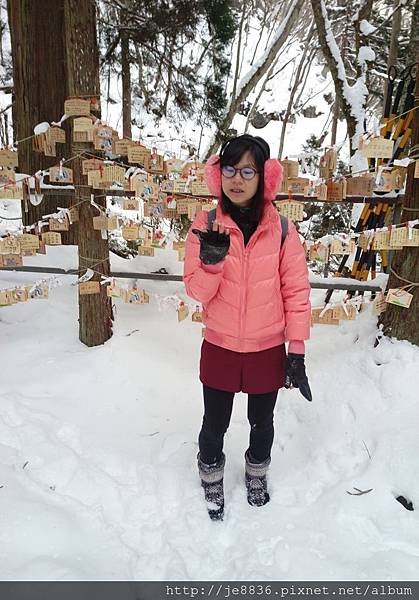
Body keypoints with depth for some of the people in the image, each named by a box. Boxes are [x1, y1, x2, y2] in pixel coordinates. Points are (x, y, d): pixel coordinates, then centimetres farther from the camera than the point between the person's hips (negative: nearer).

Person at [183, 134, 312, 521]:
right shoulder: (206, 224, -10)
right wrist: (211, 262, -31)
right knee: (215, 424, 17)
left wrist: (297, 351, -6)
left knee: (262, 421, 21)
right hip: (219, 348, 0)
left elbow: (297, 291, -6)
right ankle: (212, 479, 47)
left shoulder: (281, 228, -11)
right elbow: (196, 291, -10)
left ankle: (257, 471, 52)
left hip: (268, 350, 0)